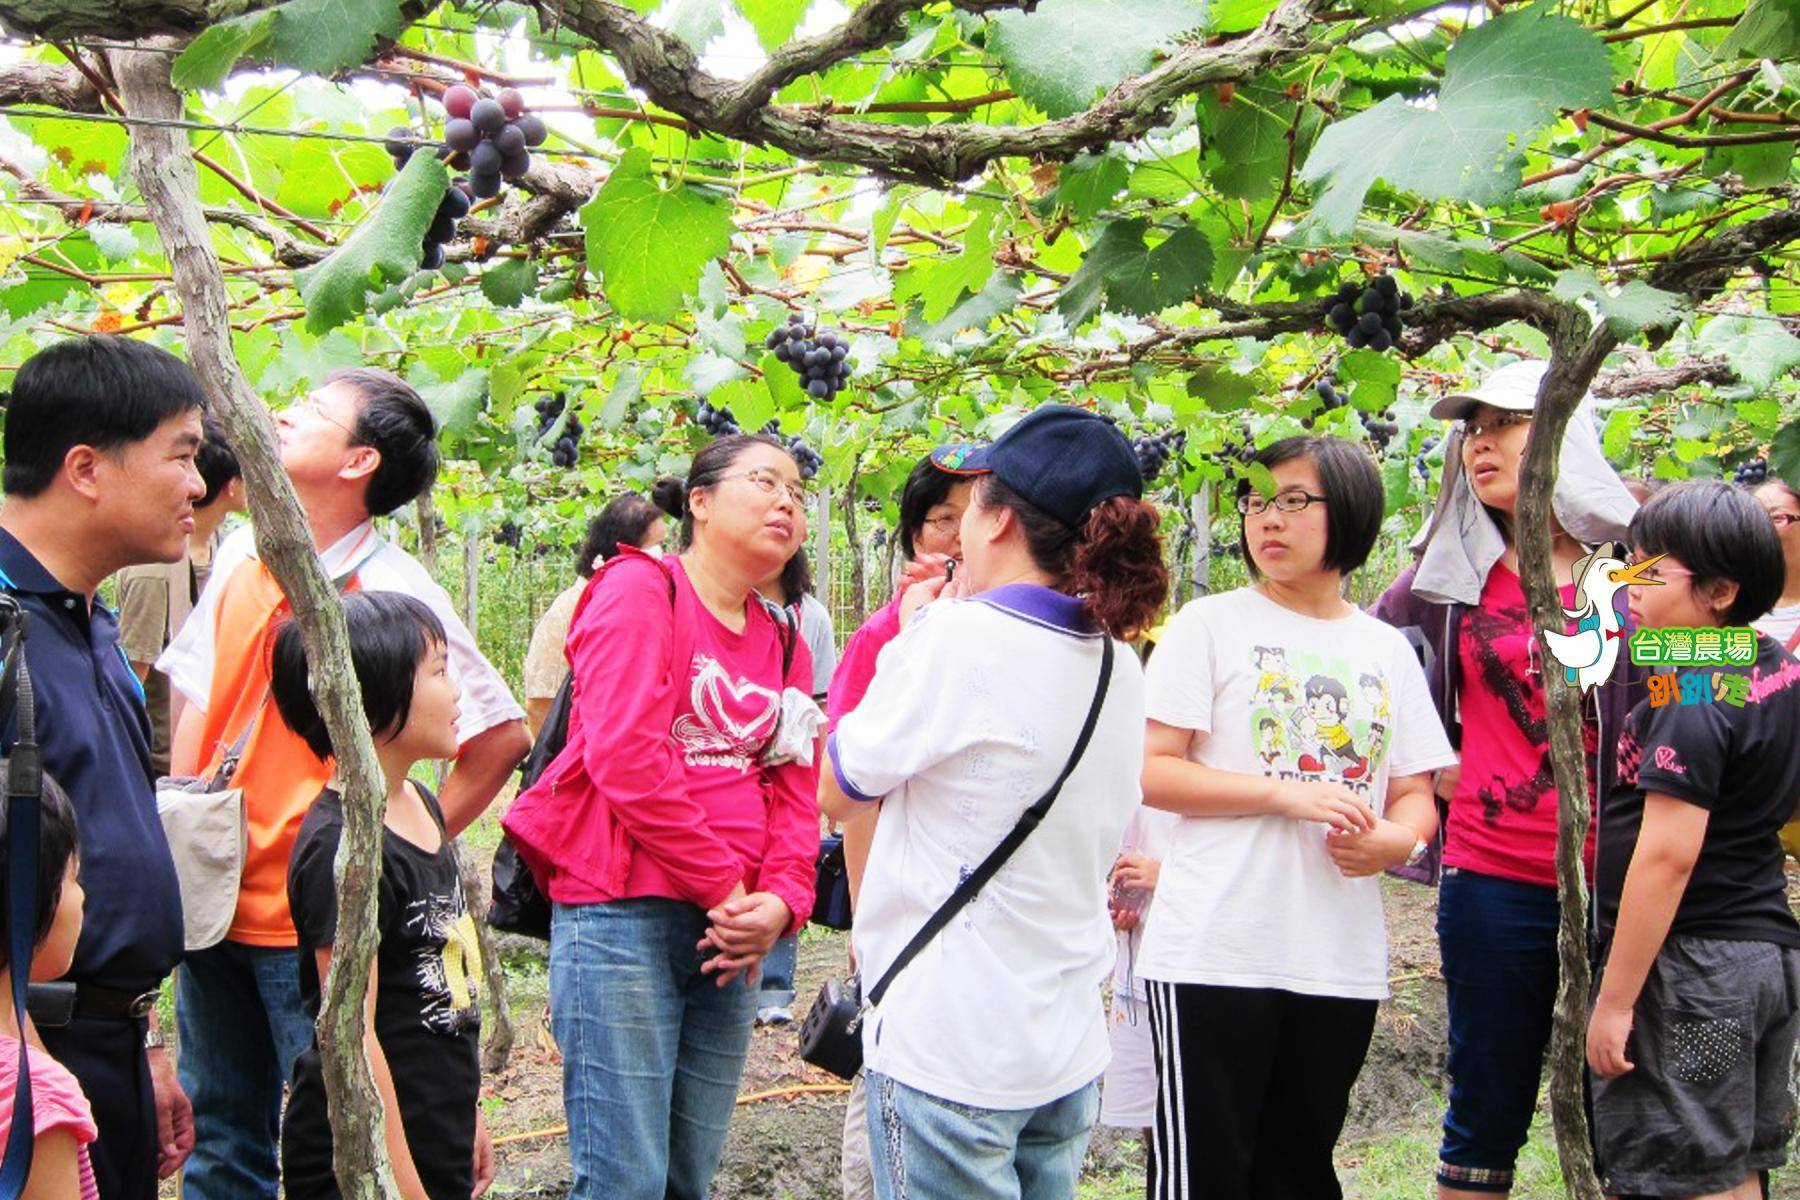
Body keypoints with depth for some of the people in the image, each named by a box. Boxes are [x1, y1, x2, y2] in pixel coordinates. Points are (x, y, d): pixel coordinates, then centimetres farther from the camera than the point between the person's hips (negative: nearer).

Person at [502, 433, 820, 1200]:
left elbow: (793, 790, 11)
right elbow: (623, 755, -15)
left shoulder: (784, 640, 17)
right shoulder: (640, 589, -4)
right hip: (621, 910, -7)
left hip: (727, 932, 7)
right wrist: (725, 884, -13)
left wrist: (782, 901, -8)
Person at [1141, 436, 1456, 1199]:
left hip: (1341, 959, 4)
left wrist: (1395, 839, -10)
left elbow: (1415, 797, 13)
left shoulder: (1387, 650, 12)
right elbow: (1151, 771, -7)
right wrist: (1287, 794, -16)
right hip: (1215, 953, -4)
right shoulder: (1208, 626, 0)